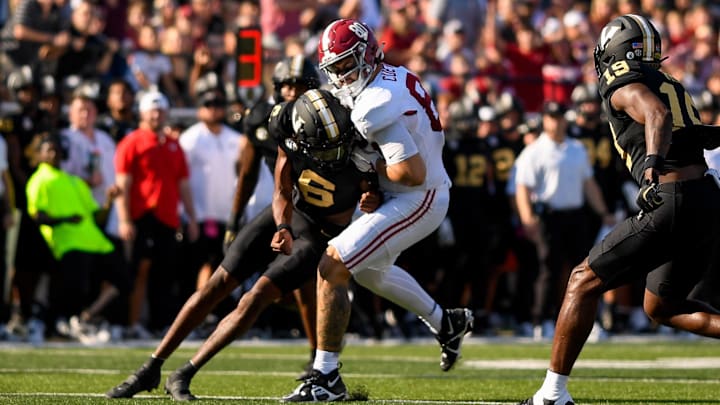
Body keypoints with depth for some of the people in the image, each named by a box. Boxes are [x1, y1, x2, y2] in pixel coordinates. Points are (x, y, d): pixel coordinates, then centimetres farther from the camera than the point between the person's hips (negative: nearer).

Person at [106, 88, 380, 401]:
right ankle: (150, 370, 8)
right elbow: (282, 193, -10)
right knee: (217, 286, -1)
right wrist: (282, 228, -29)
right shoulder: (291, 137, -21)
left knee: (256, 300, -17)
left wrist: (372, 202, -33)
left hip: (319, 235, -3)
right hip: (288, 215, 3)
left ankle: (184, 375, -7)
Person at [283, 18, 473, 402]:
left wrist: (370, 167, -12)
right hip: (430, 194, 10)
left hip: (417, 201, -10)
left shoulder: (376, 104, -25)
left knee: (332, 268, -13)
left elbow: (412, 172, -29)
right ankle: (446, 323, 45)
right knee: (368, 269, 32)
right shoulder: (398, 77, 5)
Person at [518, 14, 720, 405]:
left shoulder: (622, 83, -2)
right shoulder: (671, 85, 23)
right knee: (661, 306, 22)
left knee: (584, 281, 4)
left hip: (673, 204, -8)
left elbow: (657, 114, -22)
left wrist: (653, 165, -35)